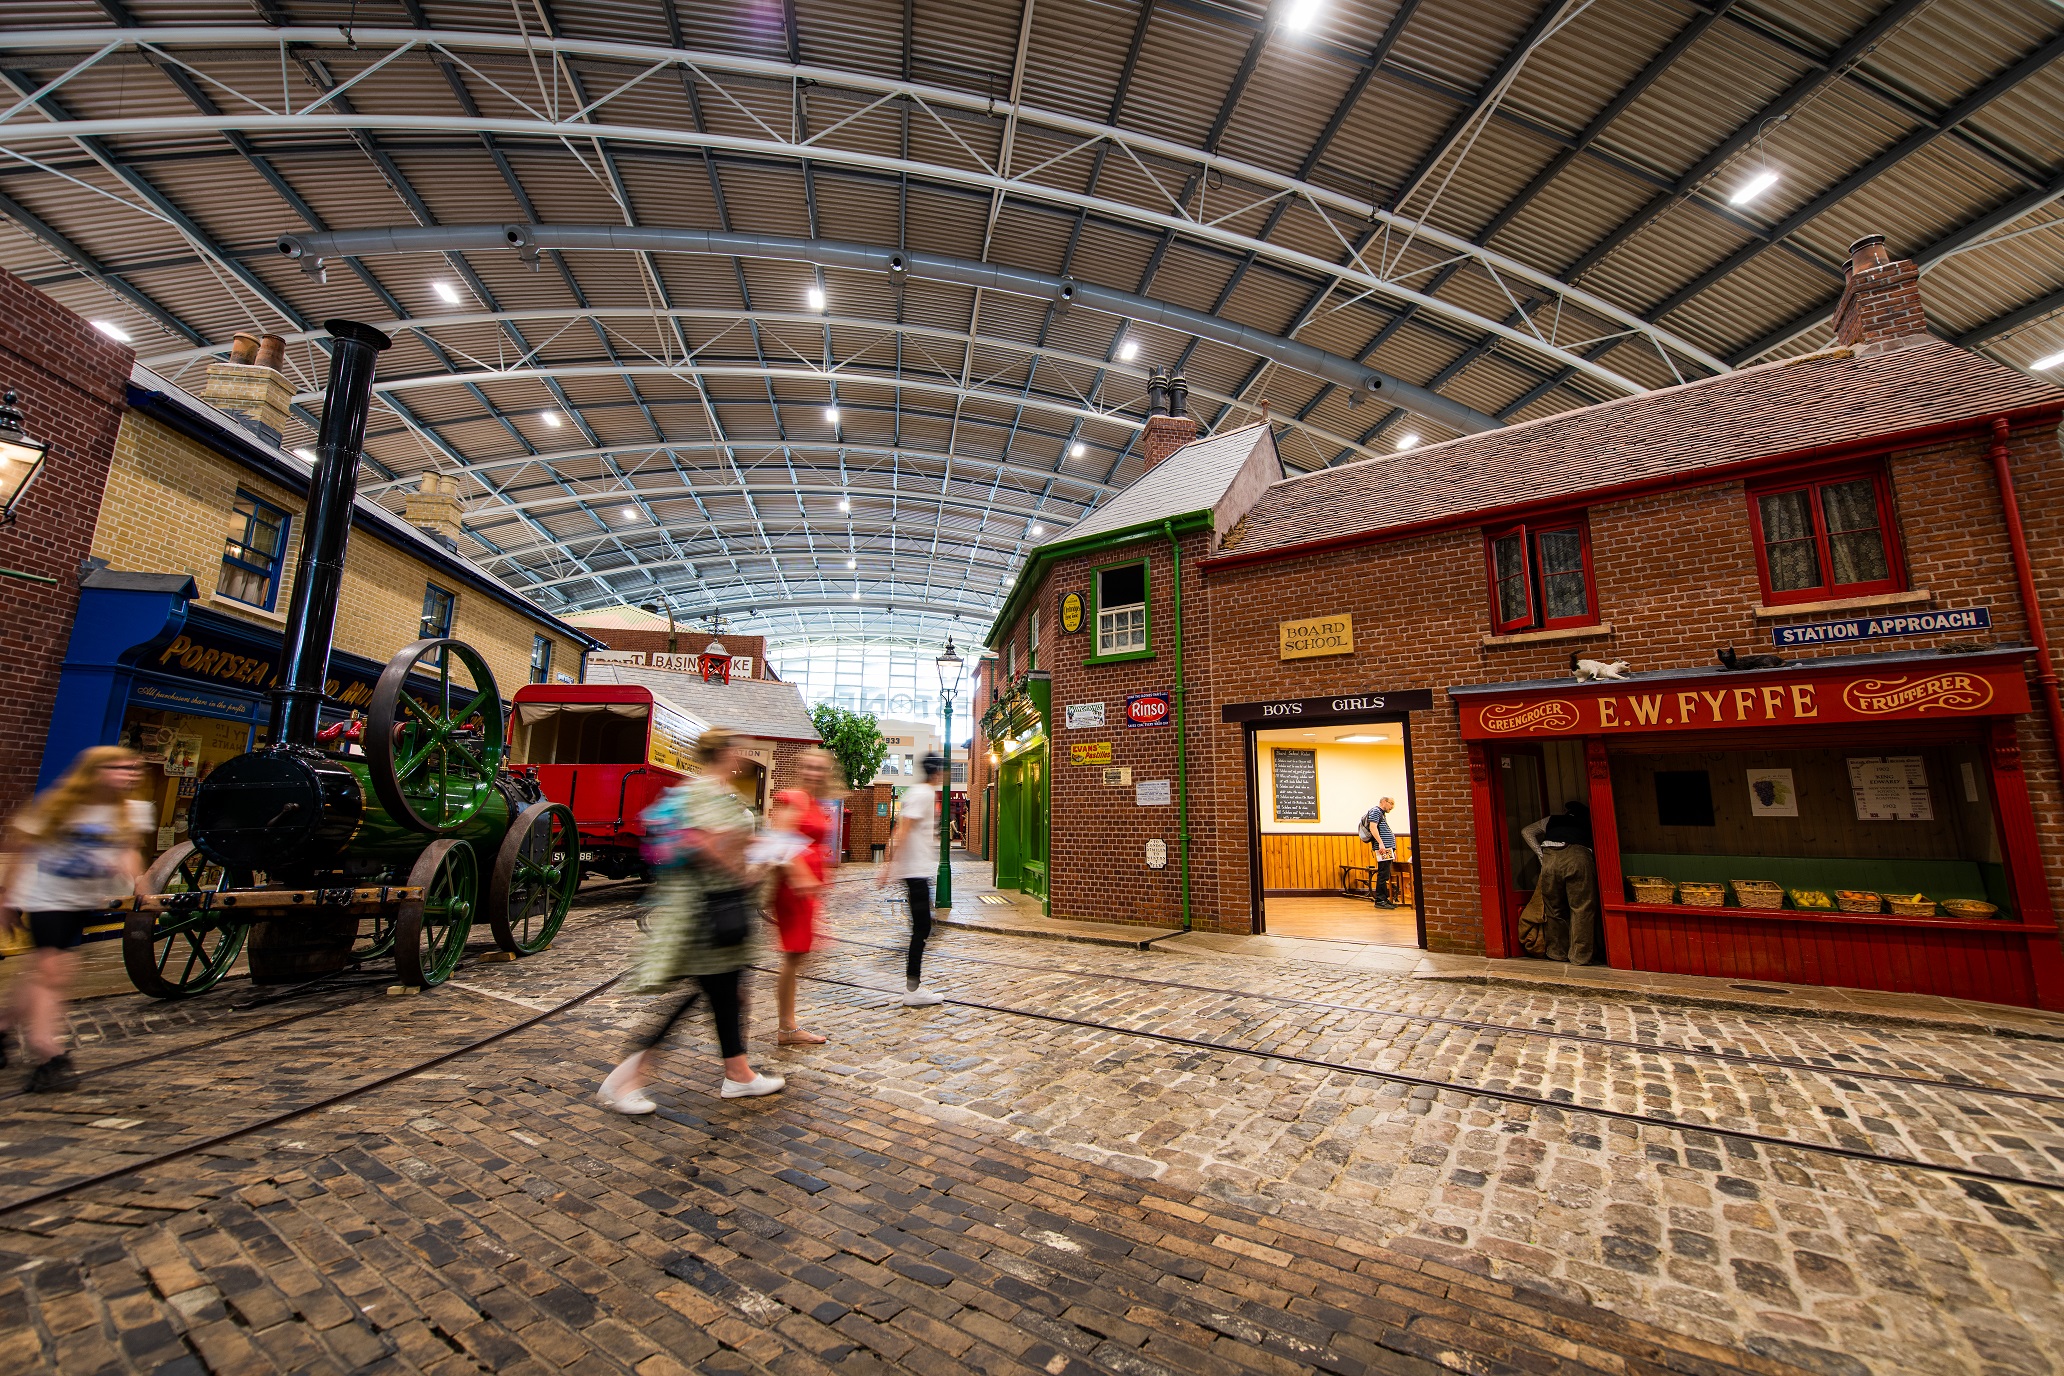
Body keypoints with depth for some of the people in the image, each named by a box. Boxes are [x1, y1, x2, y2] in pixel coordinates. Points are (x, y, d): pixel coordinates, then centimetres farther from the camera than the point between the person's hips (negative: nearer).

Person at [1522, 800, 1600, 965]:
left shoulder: (1551, 820, 32)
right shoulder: (1586, 824, 32)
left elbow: (1526, 832, 28)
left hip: (1550, 858, 1)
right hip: (1579, 857, -1)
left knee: (1554, 908, 13)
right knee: (1582, 908, 6)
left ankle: (1558, 953, 23)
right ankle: (1580, 956, 8)